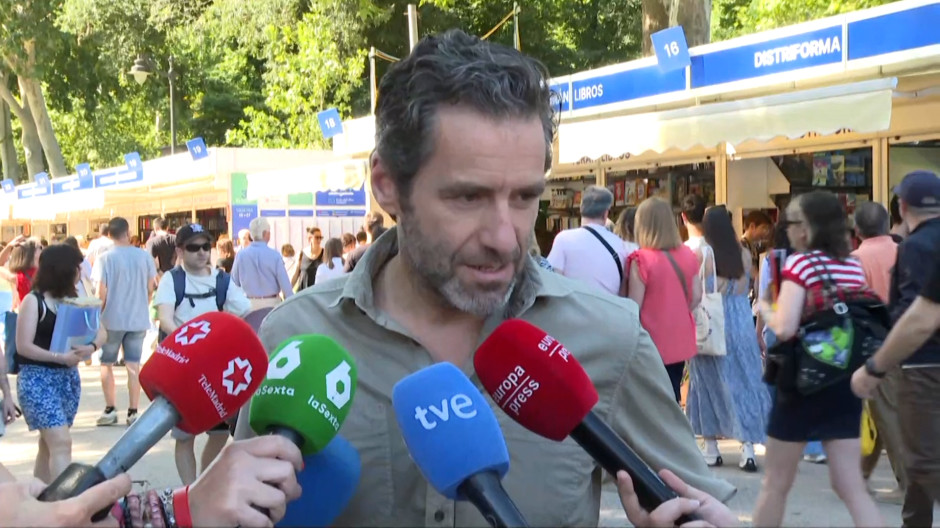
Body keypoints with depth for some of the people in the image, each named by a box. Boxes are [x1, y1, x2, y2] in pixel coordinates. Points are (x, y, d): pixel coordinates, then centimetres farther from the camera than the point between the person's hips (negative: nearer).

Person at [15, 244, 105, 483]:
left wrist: (91, 347, -16)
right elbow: (23, 346, -14)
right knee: (61, 442, -14)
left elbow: (101, 332, 6)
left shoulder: (72, 300, 7)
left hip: (68, 377, 6)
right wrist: (59, 357, -22)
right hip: (37, 378, -6)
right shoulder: (33, 301, -9)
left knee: (49, 444, 12)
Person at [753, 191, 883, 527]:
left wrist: (764, 308, -1)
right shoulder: (854, 266, 7)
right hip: (846, 382, 5)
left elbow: (785, 329, -19)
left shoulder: (800, 263, -11)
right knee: (851, 485, 7)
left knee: (775, 484, 10)